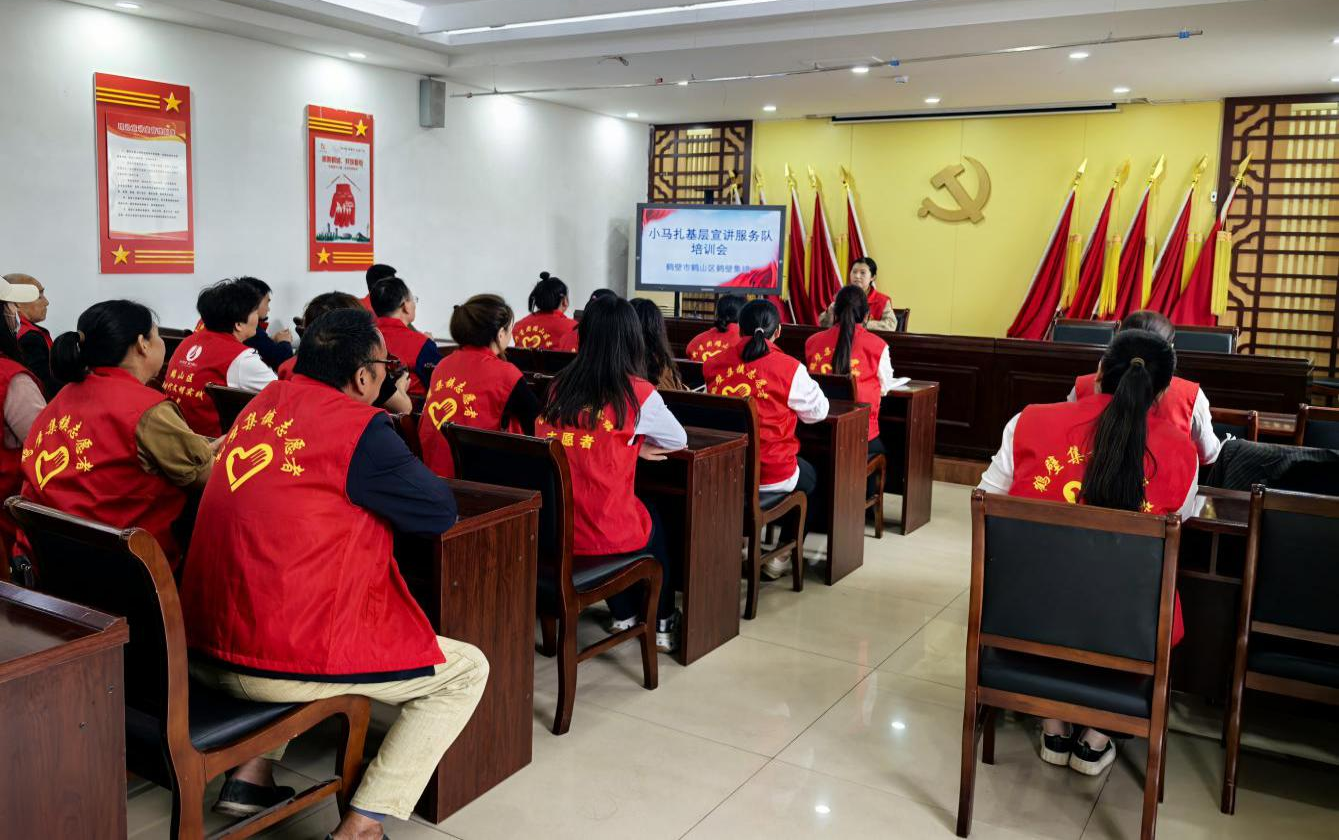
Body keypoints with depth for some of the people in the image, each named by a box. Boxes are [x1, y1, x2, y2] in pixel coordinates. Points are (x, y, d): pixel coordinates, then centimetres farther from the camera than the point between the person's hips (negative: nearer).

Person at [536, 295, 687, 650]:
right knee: (655, 521, 31)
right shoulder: (637, 392, -10)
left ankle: (623, 615, 46)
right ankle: (662, 624, 43)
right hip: (602, 536, -4)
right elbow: (679, 441, 7)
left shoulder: (559, 385, 2)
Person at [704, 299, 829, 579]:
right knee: (810, 476, 30)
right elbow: (818, 411, 0)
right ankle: (781, 557, 32)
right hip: (771, 476, -4)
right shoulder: (788, 367, -13)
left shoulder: (714, 365, -3)